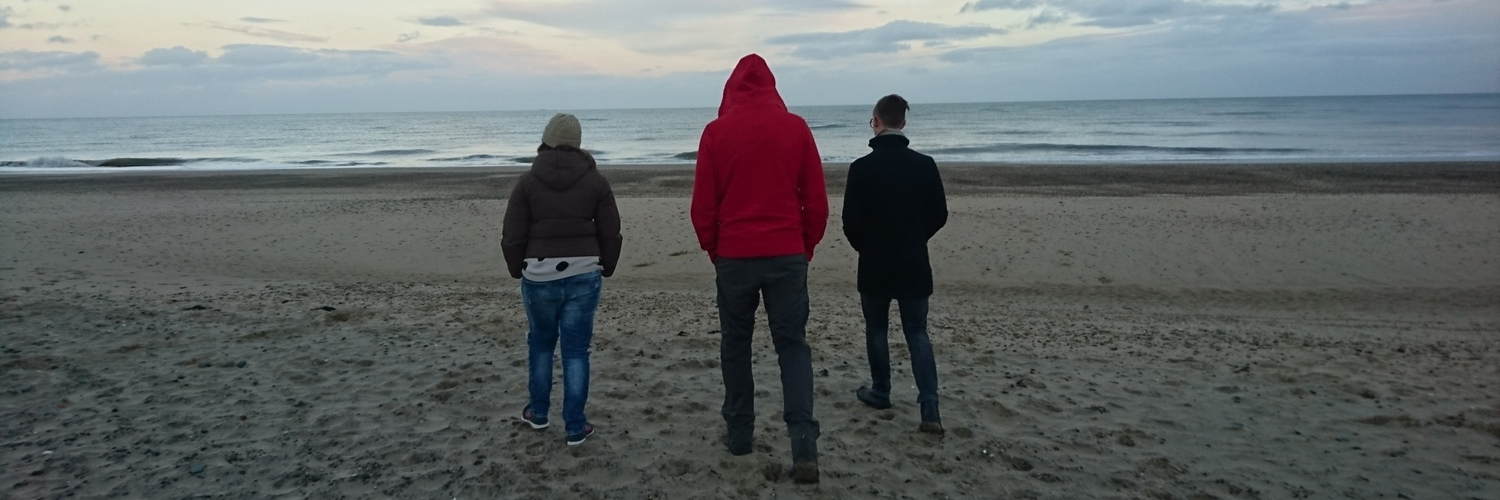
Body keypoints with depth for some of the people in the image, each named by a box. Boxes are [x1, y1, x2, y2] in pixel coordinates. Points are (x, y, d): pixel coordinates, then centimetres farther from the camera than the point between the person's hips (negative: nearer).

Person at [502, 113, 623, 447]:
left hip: (539, 274, 0)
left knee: (541, 343, 19)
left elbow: (513, 236, 0)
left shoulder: (528, 181, -1)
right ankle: (575, 427, 8)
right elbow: (610, 233, 4)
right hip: (584, 273, 0)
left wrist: (517, 270, 17)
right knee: (576, 349, 5)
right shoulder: (595, 181, 1)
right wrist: (606, 268, 18)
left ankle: (538, 412, 33)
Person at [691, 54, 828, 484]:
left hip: (734, 257, 0)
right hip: (787, 256, 1)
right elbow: (816, 201, 1)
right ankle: (804, 447, -5)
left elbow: (703, 206, 0)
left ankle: (739, 435, 22)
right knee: (793, 345, 6)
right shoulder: (795, 127, 0)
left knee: (735, 346, 15)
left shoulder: (716, 131, -2)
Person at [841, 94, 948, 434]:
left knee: (876, 330, 16)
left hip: (874, 265, -2)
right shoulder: (925, 164, -3)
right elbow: (939, 215, 3)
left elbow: (850, 221, -8)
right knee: (917, 333, 7)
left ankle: (880, 393, 28)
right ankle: (930, 409, -3)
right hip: (914, 265, 2)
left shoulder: (862, 167, -10)